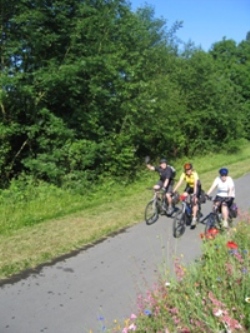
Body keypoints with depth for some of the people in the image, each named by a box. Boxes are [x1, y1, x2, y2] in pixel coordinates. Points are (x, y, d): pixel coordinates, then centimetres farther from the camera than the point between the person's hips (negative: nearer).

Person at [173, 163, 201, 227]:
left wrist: (194, 194, -54)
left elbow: (195, 185, -42)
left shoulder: (195, 174, -33)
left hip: (197, 187, -4)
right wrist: (174, 191, -37)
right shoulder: (184, 174, -23)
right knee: (184, 196, -20)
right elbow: (179, 182, -28)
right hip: (189, 186, 4)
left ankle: (194, 219, -13)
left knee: (195, 201, -16)